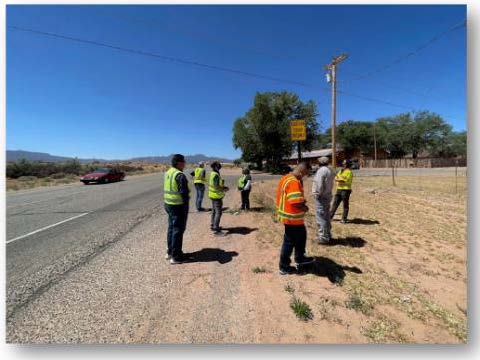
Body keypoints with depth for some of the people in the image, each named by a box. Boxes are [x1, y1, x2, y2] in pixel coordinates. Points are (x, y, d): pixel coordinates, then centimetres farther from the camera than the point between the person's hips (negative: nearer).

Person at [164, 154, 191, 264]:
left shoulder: (168, 173, 9)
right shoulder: (180, 175, -19)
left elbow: (168, 189, 14)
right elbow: (184, 193, -21)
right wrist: (186, 207, -12)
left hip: (168, 204, 9)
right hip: (178, 205, -9)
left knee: (171, 228, 19)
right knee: (178, 230, 1)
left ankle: (170, 252, 32)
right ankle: (176, 256, 12)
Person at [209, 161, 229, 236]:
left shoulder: (212, 174, 11)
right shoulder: (216, 175, -21)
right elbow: (216, 187, -26)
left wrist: (223, 187, 9)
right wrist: (224, 189, -12)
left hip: (213, 195, 11)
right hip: (216, 196, -11)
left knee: (214, 211, 20)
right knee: (218, 212, -9)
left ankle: (213, 225, 33)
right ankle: (216, 230, -7)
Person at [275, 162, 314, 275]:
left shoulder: (287, 178, 7)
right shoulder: (294, 182, -26)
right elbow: (296, 202, -33)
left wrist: (302, 201, 9)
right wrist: (305, 208, -12)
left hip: (289, 215, 10)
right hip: (292, 217, -10)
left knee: (301, 235, 25)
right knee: (290, 241, 6)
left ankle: (299, 257, 43)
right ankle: (284, 267, 23)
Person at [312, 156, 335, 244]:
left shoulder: (321, 170, -17)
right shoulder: (330, 170, 13)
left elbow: (319, 185, -22)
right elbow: (330, 184, 13)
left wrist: (318, 195, -13)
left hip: (321, 197, -10)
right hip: (328, 196, 10)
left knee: (321, 217, -2)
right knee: (326, 217, 18)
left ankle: (323, 237, 4)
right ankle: (327, 235, 29)